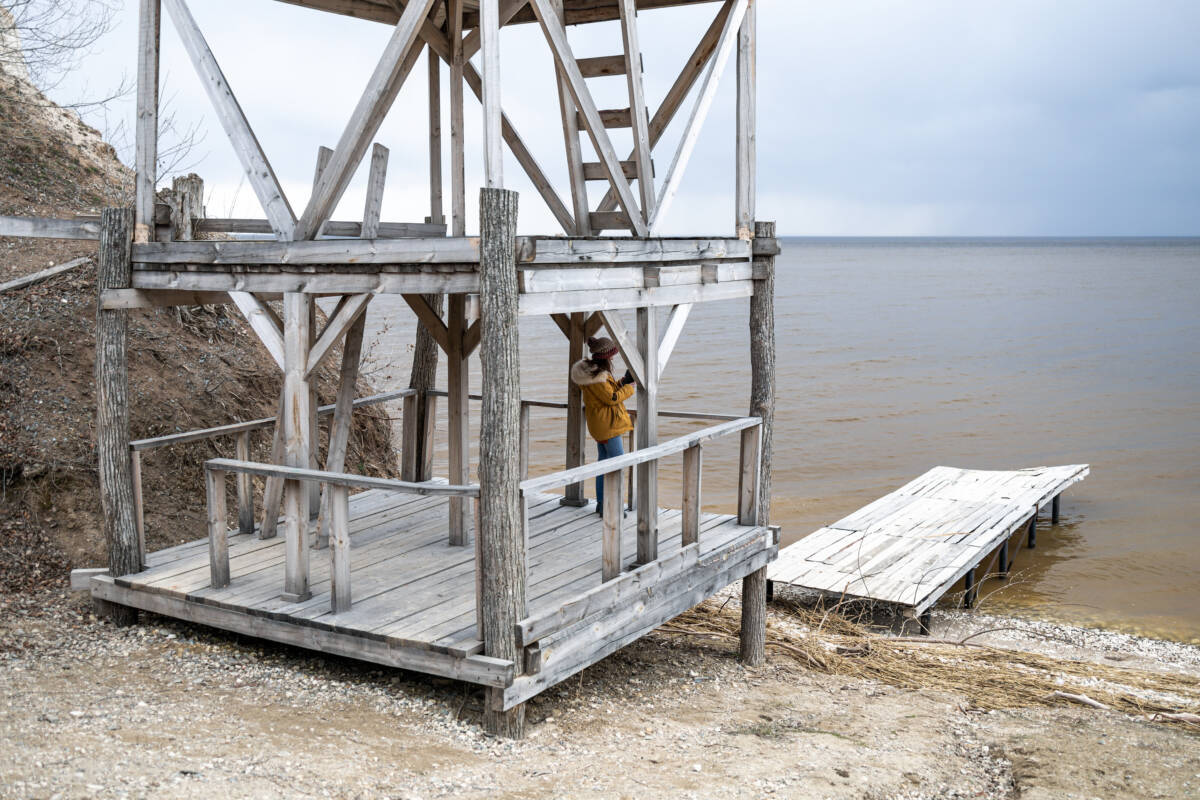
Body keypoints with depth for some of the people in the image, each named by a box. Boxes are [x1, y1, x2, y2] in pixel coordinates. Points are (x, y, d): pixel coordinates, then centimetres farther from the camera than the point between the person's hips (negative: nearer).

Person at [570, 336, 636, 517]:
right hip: (607, 425, -11)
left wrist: (624, 381, 4)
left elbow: (609, 389, 17)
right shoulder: (597, 377, -23)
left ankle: (601, 503, 25)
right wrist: (630, 387, -10)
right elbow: (611, 398, -20)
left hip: (600, 425, 11)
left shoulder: (595, 372, 9)